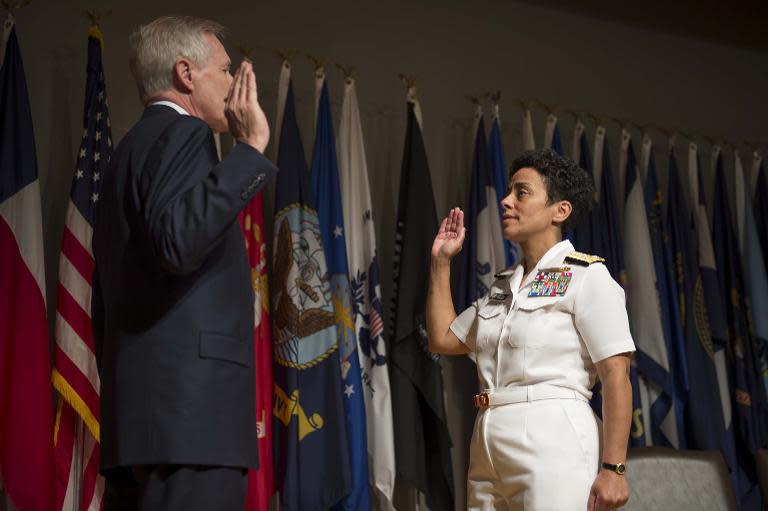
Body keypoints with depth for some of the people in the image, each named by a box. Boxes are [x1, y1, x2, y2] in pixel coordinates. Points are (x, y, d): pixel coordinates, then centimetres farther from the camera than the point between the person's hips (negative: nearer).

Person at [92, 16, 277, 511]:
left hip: (138, 412, 10)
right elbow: (177, 241, -24)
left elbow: (106, 304, 25)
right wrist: (250, 147, -18)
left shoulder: (132, 147, 24)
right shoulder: (183, 133, -4)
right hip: (188, 407, -10)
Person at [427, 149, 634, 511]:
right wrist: (441, 262, 20)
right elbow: (442, 340, 23)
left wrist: (613, 468, -17)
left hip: (551, 440, -7)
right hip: (488, 448, 7)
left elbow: (616, 375, -10)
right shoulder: (503, 286, 18)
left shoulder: (586, 277, -3)